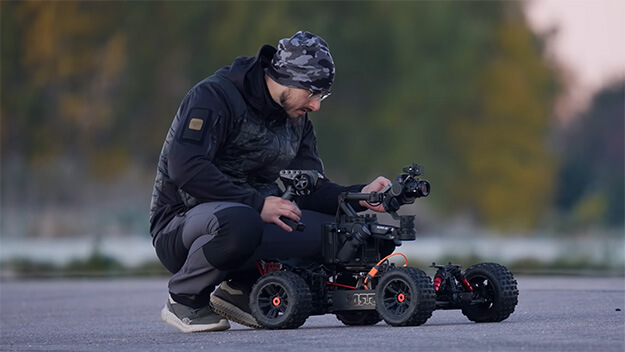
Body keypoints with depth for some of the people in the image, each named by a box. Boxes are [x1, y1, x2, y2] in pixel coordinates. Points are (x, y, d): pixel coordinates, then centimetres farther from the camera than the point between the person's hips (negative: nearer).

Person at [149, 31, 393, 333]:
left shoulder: (296, 120, 12)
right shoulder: (214, 96, -13)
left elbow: (310, 190, 10)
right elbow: (185, 168, -26)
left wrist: (359, 196, -9)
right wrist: (256, 204, -28)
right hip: (181, 224, -7)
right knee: (240, 222, -41)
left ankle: (241, 290, -1)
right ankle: (184, 299, -14)